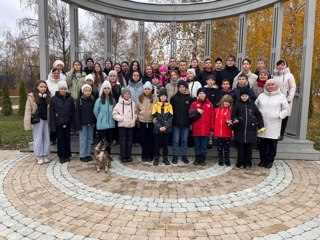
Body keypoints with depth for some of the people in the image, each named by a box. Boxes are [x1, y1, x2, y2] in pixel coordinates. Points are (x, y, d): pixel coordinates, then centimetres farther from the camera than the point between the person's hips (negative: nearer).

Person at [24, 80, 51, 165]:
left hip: (46, 121, 4)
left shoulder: (48, 97, 6)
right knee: (38, 139, 5)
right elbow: (28, 111, -7)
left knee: (46, 139, 9)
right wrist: (28, 124, -12)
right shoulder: (31, 97, -5)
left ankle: (45, 156, 21)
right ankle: (39, 157, 16)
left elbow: (50, 110, 5)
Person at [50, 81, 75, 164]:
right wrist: (53, 125, -7)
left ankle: (67, 155, 22)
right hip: (58, 123, -1)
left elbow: (73, 111, 2)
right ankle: (61, 156, 16)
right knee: (60, 140, 5)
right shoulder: (54, 99, -3)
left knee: (67, 139, 10)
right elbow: (51, 113, -2)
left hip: (67, 123, 1)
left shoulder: (70, 98, 1)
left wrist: (72, 123, -2)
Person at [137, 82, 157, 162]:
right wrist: (138, 118, 10)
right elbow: (137, 109, 12)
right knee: (143, 139, 10)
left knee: (151, 139, 5)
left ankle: (150, 155, 17)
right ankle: (144, 155, 21)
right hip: (142, 121, 3)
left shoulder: (154, 98, -5)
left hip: (151, 121, -3)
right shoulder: (140, 98, 5)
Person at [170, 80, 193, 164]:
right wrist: (171, 121, -4)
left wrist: (191, 122, 2)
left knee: (185, 140, 10)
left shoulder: (189, 98, 4)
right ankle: (175, 156, 16)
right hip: (176, 123, -1)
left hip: (186, 123, 1)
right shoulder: (174, 98, 0)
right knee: (175, 140, 4)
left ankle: (184, 156, 22)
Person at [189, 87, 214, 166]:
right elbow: (190, 114, -1)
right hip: (196, 128, 0)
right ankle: (197, 158, 17)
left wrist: (211, 128, 3)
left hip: (206, 129, 0)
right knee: (197, 144, 7)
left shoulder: (210, 104, 7)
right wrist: (196, 110, -17)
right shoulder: (194, 104, 6)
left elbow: (211, 117, 6)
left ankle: (203, 159, 14)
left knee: (204, 145, 5)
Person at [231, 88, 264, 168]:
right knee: (240, 147, 3)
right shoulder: (237, 105, 1)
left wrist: (261, 125, 5)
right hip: (240, 130, -2)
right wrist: (235, 119, -21)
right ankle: (240, 162, 16)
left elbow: (259, 115, 11)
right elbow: (233, 115, 0)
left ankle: (248, 162, 18)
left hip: (251, 130, 2)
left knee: (249, 147, 6)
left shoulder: (252, 105, 7)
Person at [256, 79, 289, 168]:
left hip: (274, 125, -2)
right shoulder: (261, 96, 11)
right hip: (262, 124, 2)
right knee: (262, 143, 7)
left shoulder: (281, 96, 3)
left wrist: (279, 116, -10)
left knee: (272, 143, 3)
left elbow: (286, 109, 4)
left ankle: (270, 160, 17)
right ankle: (263, 160, 20)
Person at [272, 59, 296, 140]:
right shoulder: (274, 75, 12)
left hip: (285, 100, -3)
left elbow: (293, 88, -4)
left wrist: (289, 99, -11)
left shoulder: (289, 75, -1)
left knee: (284, 118, 1)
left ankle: (281, 134, 9)